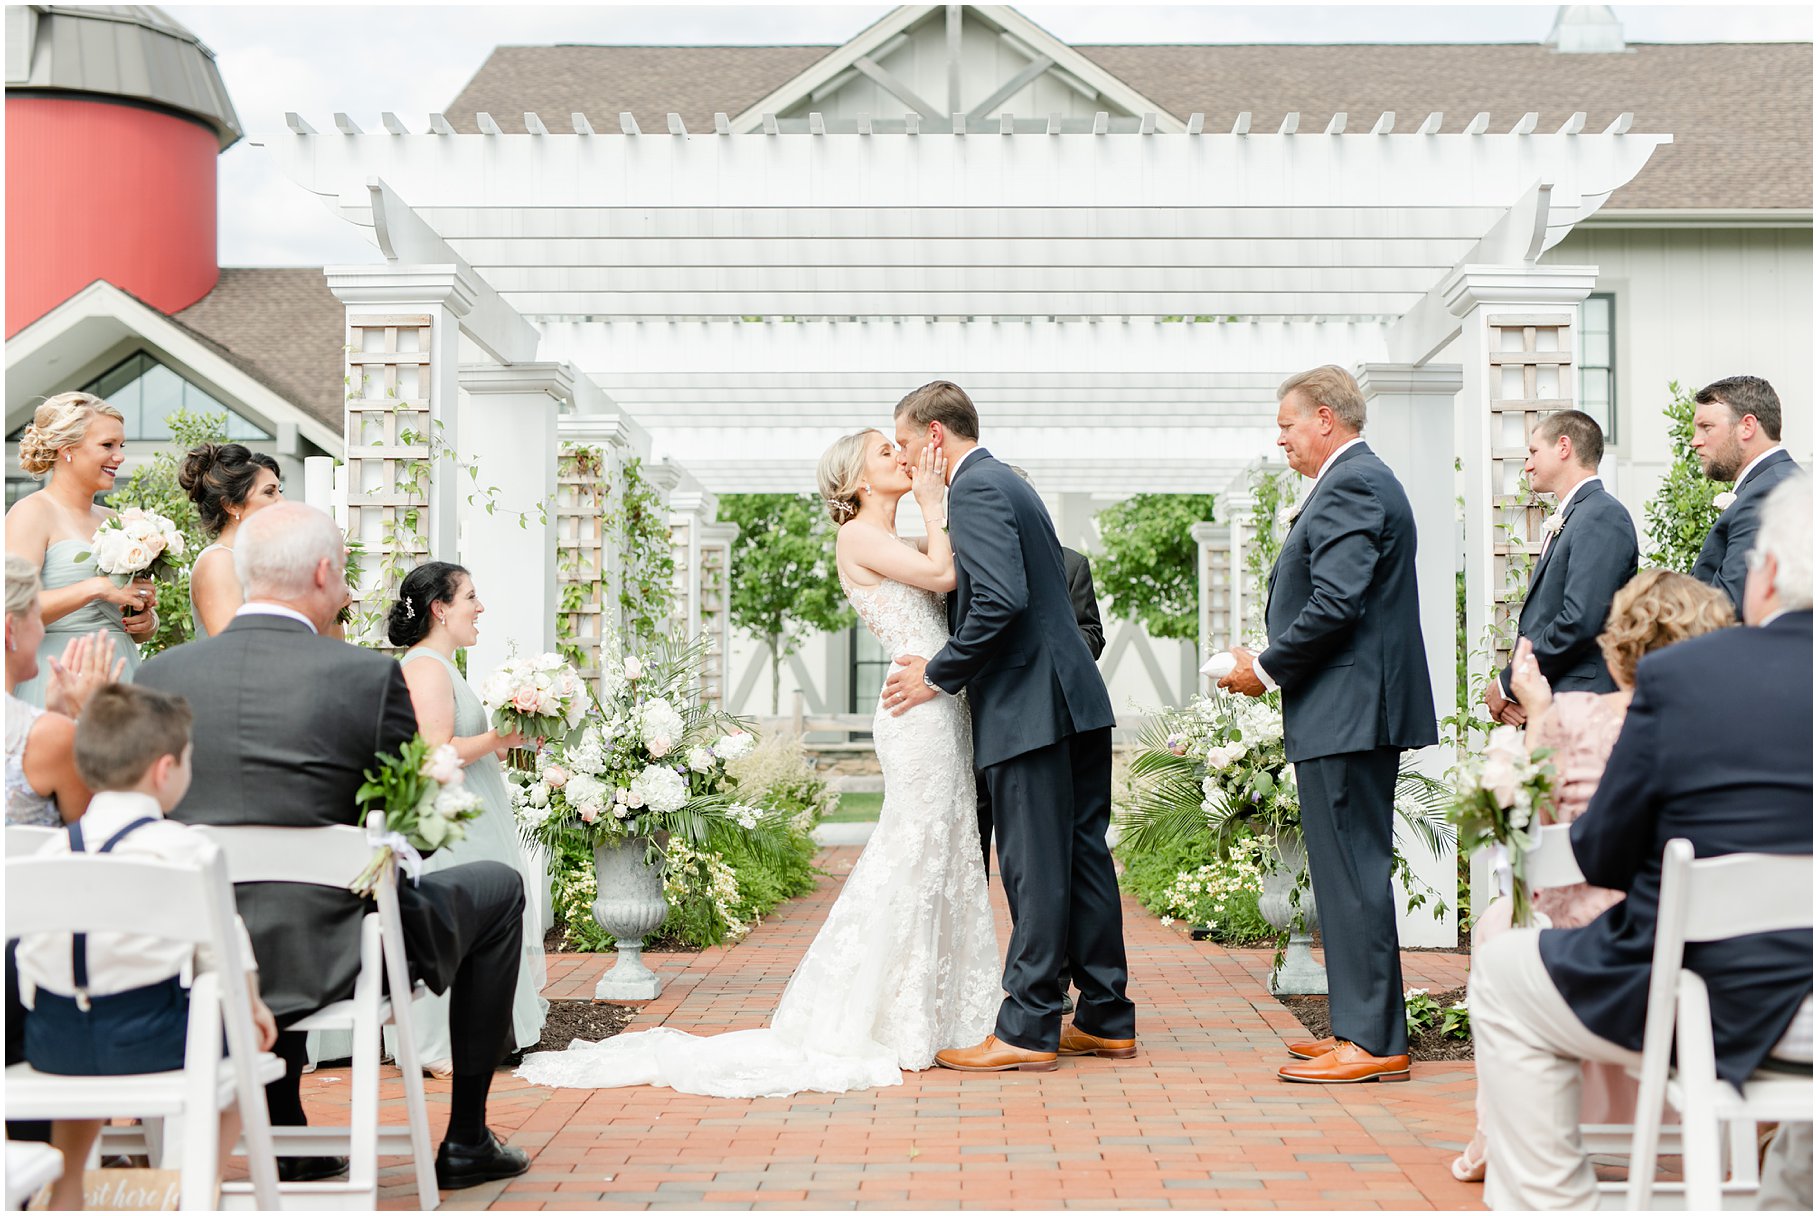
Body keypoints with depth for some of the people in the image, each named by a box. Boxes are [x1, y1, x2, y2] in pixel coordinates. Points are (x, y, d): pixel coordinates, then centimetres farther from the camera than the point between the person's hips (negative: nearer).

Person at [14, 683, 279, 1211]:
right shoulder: (185, 848, -7)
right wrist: (253, 1007, 16)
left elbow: (29, 950, 11)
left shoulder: (51, 851, 6)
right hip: (147, 1037, -5)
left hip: (52, 1039, 6)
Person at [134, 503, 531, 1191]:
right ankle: (466, 1143, 26)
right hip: (328, 956, -4)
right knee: (497, 887, 21)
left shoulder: (158, 676, -1)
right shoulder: (369, 675, -12)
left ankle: (285, 1138, 39)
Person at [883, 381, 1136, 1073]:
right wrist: (946, 665, 17)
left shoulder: (976, 489, -10)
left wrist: (940, 674, -12)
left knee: (1036, 869, -5)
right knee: (1083, 859, 12)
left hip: (1030, 709, -10)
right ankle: (1106, 1021, 18)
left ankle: (1026, 1031, 0)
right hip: (1077, 701, 10)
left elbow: (1000, 601, -23)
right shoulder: (1006, 483, 21)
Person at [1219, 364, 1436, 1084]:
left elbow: (1335, 604, -22)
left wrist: (1267, 668, -11)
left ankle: (1373, 1042, -2)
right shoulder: (1364, 480, 20)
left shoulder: (1350, 486, -14)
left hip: (1345, 713, -11)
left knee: (1351, 873, -7)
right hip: (1358, 709, 11)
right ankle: (1363, 1027, 22)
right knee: (1352, 871, 14)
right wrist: (1276, 665, 13)